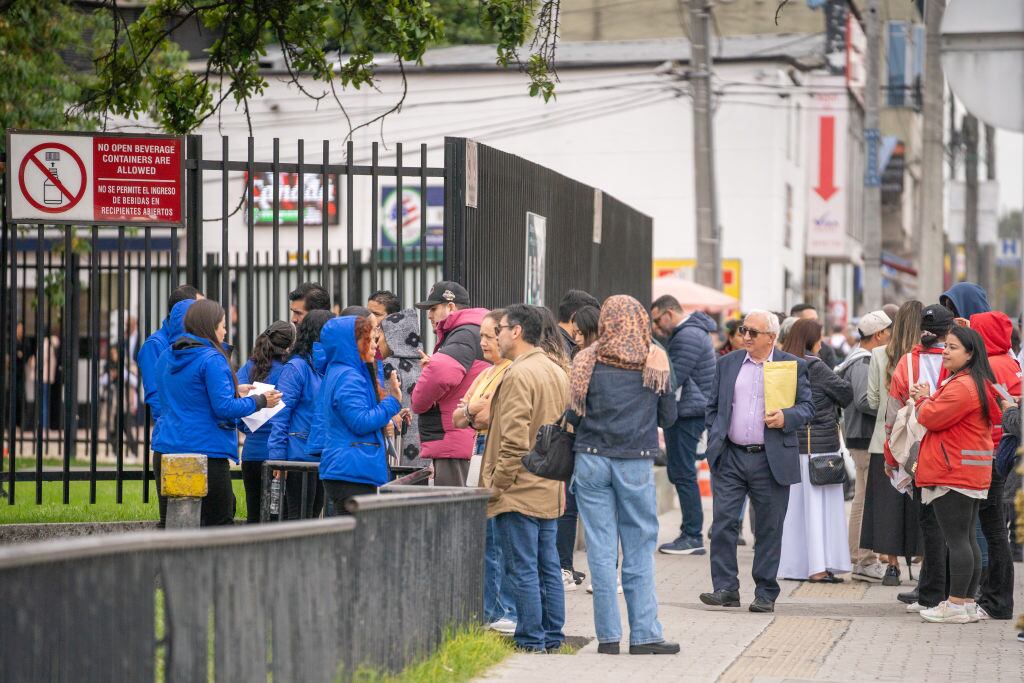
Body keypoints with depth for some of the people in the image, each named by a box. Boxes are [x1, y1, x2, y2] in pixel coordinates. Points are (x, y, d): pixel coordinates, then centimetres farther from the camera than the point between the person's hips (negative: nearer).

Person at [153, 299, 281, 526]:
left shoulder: (166, 357, 12)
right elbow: (224, 407, -18)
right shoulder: (212, 359, -14)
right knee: (220, 524, -1)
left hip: (169, 448, 8)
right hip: (208, 451, -8)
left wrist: (233, 391, 25)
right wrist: (260, 401, -4)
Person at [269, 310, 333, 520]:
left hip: (323, 457, 7)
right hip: (301, 456, -7)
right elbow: (281, 414, -12)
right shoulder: (297, 367, -10)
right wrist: (277, 458, -16)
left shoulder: (329, 367, 11)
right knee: (299, 518, -3)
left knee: (313, 515, 12)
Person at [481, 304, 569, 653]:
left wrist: (497, 484, -13)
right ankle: (552, 636, 17)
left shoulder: (518, 375, -16)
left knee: (522, 568, -4)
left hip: (519, 490, -9)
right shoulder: (557, 372, 13)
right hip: (550, 490, 9)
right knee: (548, 566, 12)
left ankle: (531, 641, -3)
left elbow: (514, 441, -20)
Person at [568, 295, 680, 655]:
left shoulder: (588, 362, -2)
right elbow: (669, 416, 6)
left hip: (592, 459, 0)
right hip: (636, 463, 0)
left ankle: (608, 636, 3)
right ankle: (644, 635, 4)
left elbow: (573, 415, 0)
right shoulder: (655, 362, 0)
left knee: (601, 550, 3)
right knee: (639, 549, 6)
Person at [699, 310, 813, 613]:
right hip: (730, 459, 2)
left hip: (772, 460, -2)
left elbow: (807, 406, 3)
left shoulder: (793, 366, 4)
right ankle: (726, 588, 0)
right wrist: (714, 441, 4)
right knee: (723, 523, -5)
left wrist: (786, 418, -16)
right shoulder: (727, 364, 12)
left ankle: (766, 593, 11)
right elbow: (713, 406, 16)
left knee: (769, 529, 3)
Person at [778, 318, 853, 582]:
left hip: (791, 442, 7)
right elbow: (846, 392, -6)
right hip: (819, 441, -7)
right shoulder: (814, 367, -12)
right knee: (818, 504, -3)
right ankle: (818, 567, -5)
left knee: (794, 504, 10)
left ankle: (791, 564, 13)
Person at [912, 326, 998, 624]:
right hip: (973, 474, 11)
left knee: (956, 539, -7)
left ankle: (956, 605, -6)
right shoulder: (979, 383, 17)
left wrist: (923, 399, 3)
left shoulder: (961, 387, -19)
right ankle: (969, 603, 17)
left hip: (953, 474, -11)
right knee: (967, 538, 13)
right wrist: (927, 399, 4)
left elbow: (932, 418, -17)